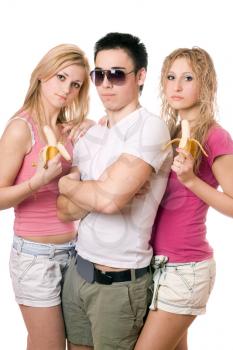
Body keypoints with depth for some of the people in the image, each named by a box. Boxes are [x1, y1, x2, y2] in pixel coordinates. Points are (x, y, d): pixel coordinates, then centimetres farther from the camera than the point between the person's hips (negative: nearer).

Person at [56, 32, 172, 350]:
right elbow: (65, 211, 3)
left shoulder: (150, 128, -15)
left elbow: (110, 199, -26)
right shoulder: (90, 136, 7)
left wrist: (64, 182, -7)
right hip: (78, 270, 7)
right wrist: (103, 189, -15)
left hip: (119, 281, -6)